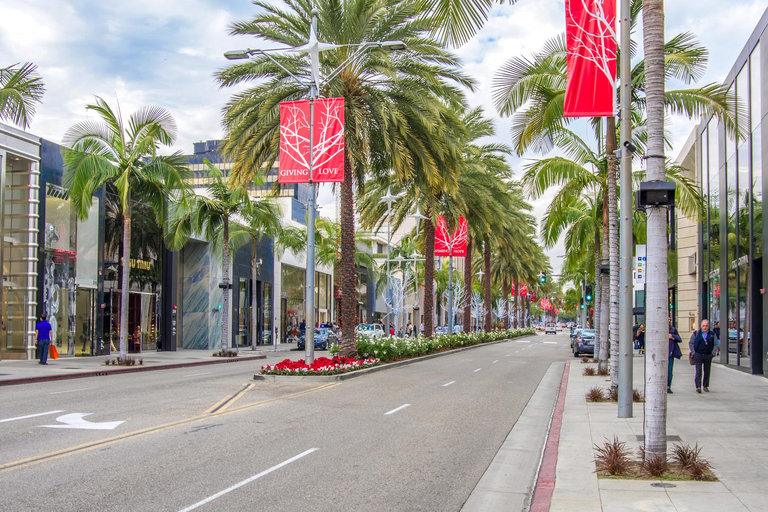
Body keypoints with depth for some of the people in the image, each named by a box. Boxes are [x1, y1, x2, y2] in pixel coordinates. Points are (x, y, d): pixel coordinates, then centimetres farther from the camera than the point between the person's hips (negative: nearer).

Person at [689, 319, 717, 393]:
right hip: (698, 355, -2)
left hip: (708, 356, 2)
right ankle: (698, 387, -15)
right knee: (698, 371, -10)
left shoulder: (712, 334, 8)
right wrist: (693, 353, -2)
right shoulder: (696, 334, 4)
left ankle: (705, 386, 19)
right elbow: (690, 343, 6)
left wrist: (712, 353, 0)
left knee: (707, 372, 8)